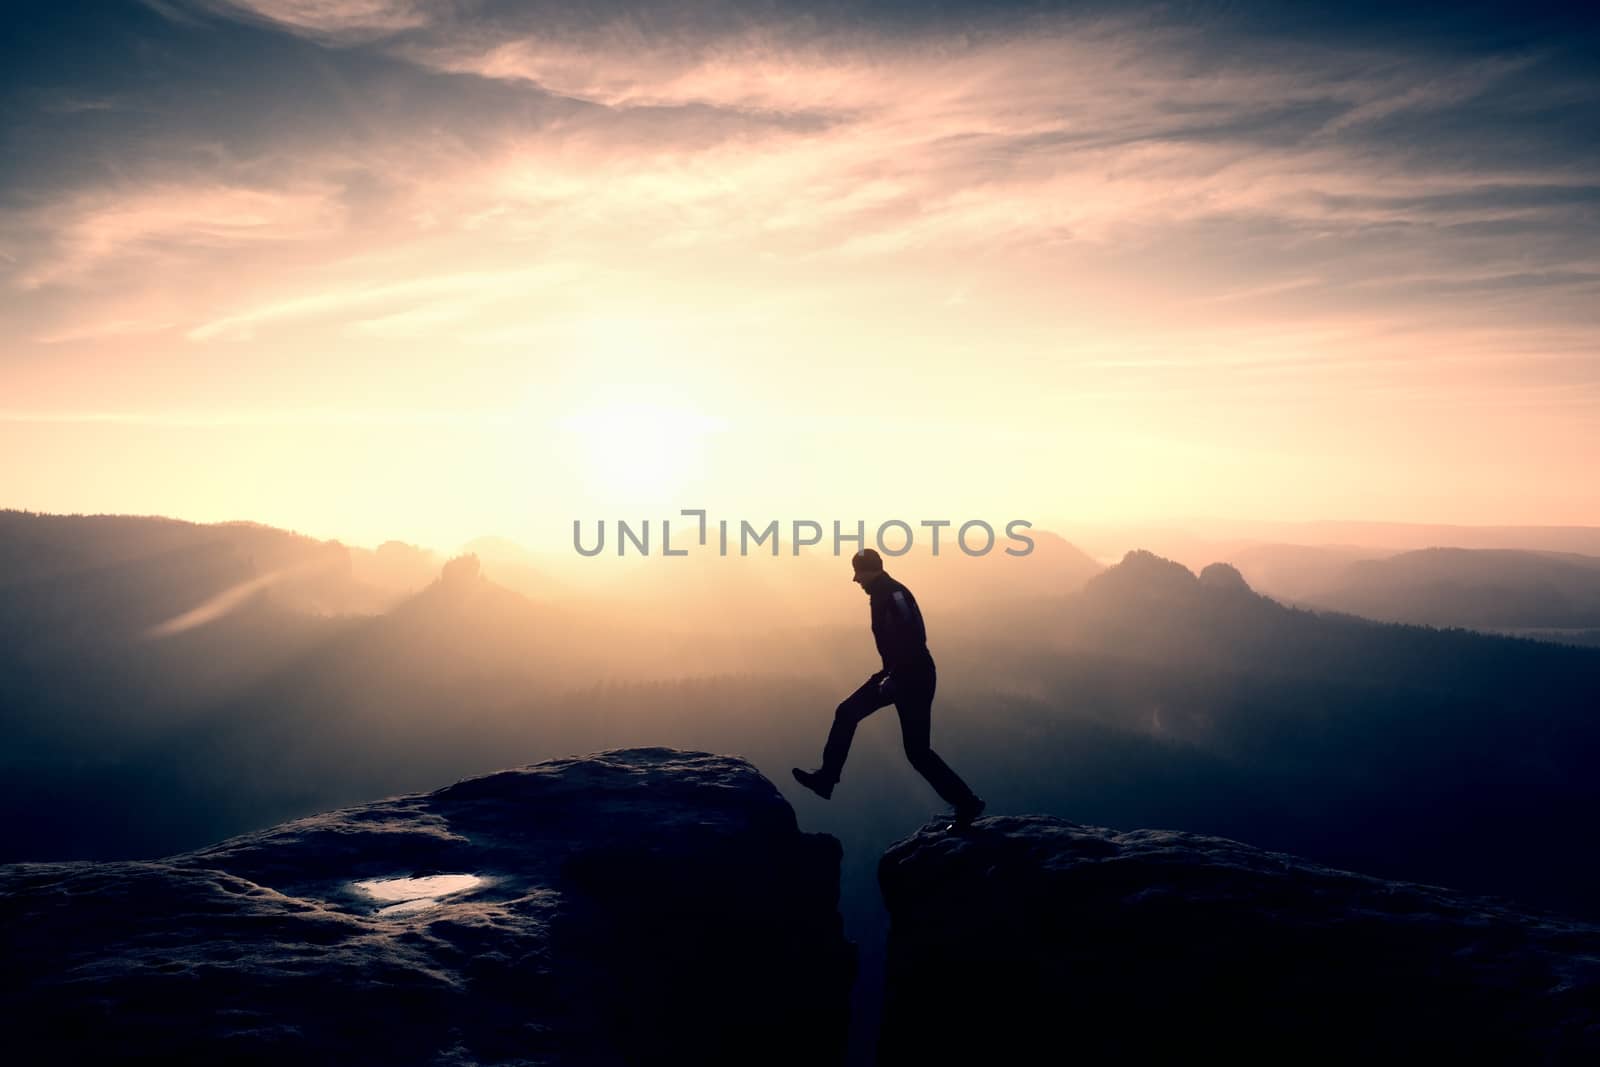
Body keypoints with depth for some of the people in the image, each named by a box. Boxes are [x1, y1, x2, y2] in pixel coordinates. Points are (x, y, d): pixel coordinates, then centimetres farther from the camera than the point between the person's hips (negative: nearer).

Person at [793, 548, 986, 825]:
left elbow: (911, 639, -26)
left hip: (914, 677, -10)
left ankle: (967, 802, 3)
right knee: (847, 713, 10)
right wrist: (888, 674, 24)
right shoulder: (884, 594, 13)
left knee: (917, 751, -6)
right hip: (900, 674, 10)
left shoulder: (893, 594, -17)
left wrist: (893, 678, -26)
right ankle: (826, 779, 15)